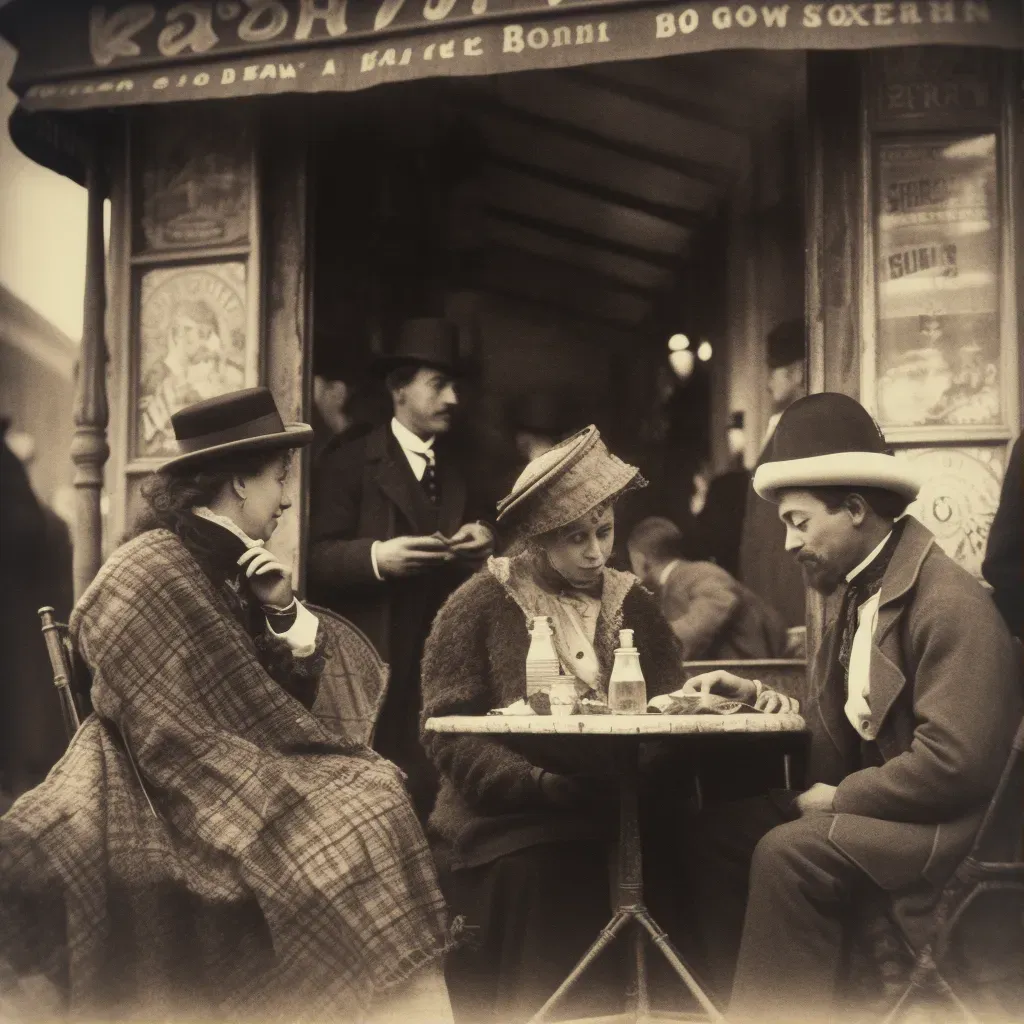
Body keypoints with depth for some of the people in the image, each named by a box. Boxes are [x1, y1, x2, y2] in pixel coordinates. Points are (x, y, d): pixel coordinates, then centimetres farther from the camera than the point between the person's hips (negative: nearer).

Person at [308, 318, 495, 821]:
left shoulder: (461, 469, 21)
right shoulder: (348, 464, 3)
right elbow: (319, 559, -7)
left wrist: (484, 539, -4)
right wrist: (376, 557, -24)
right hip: (379, 662, -4)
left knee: (441, 793, -5)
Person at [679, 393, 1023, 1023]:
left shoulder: (949, 604, -19)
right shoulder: (864, 591, 9)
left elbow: (955, 764, -25)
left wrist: (840, 797, -16)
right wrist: (755, 697, 3)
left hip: (950, 826, -10)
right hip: (877, 805, 10)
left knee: (790, 852, -27)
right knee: (721, 831, 2)